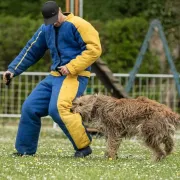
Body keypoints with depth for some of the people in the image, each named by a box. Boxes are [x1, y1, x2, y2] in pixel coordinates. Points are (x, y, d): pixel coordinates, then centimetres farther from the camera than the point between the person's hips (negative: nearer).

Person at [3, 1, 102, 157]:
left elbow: (94, 49, -16)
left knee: (58, 109, -28)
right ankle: (25, 150, 15)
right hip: (55, 76, 8)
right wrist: (13, 69, 10)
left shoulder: (77, 25, -11)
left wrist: (71, 67, -20)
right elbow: (31, 51, 20)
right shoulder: (46, 29, 13)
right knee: (30, 108, 4)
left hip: (74, 76, -8)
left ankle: (84, 146, -16)